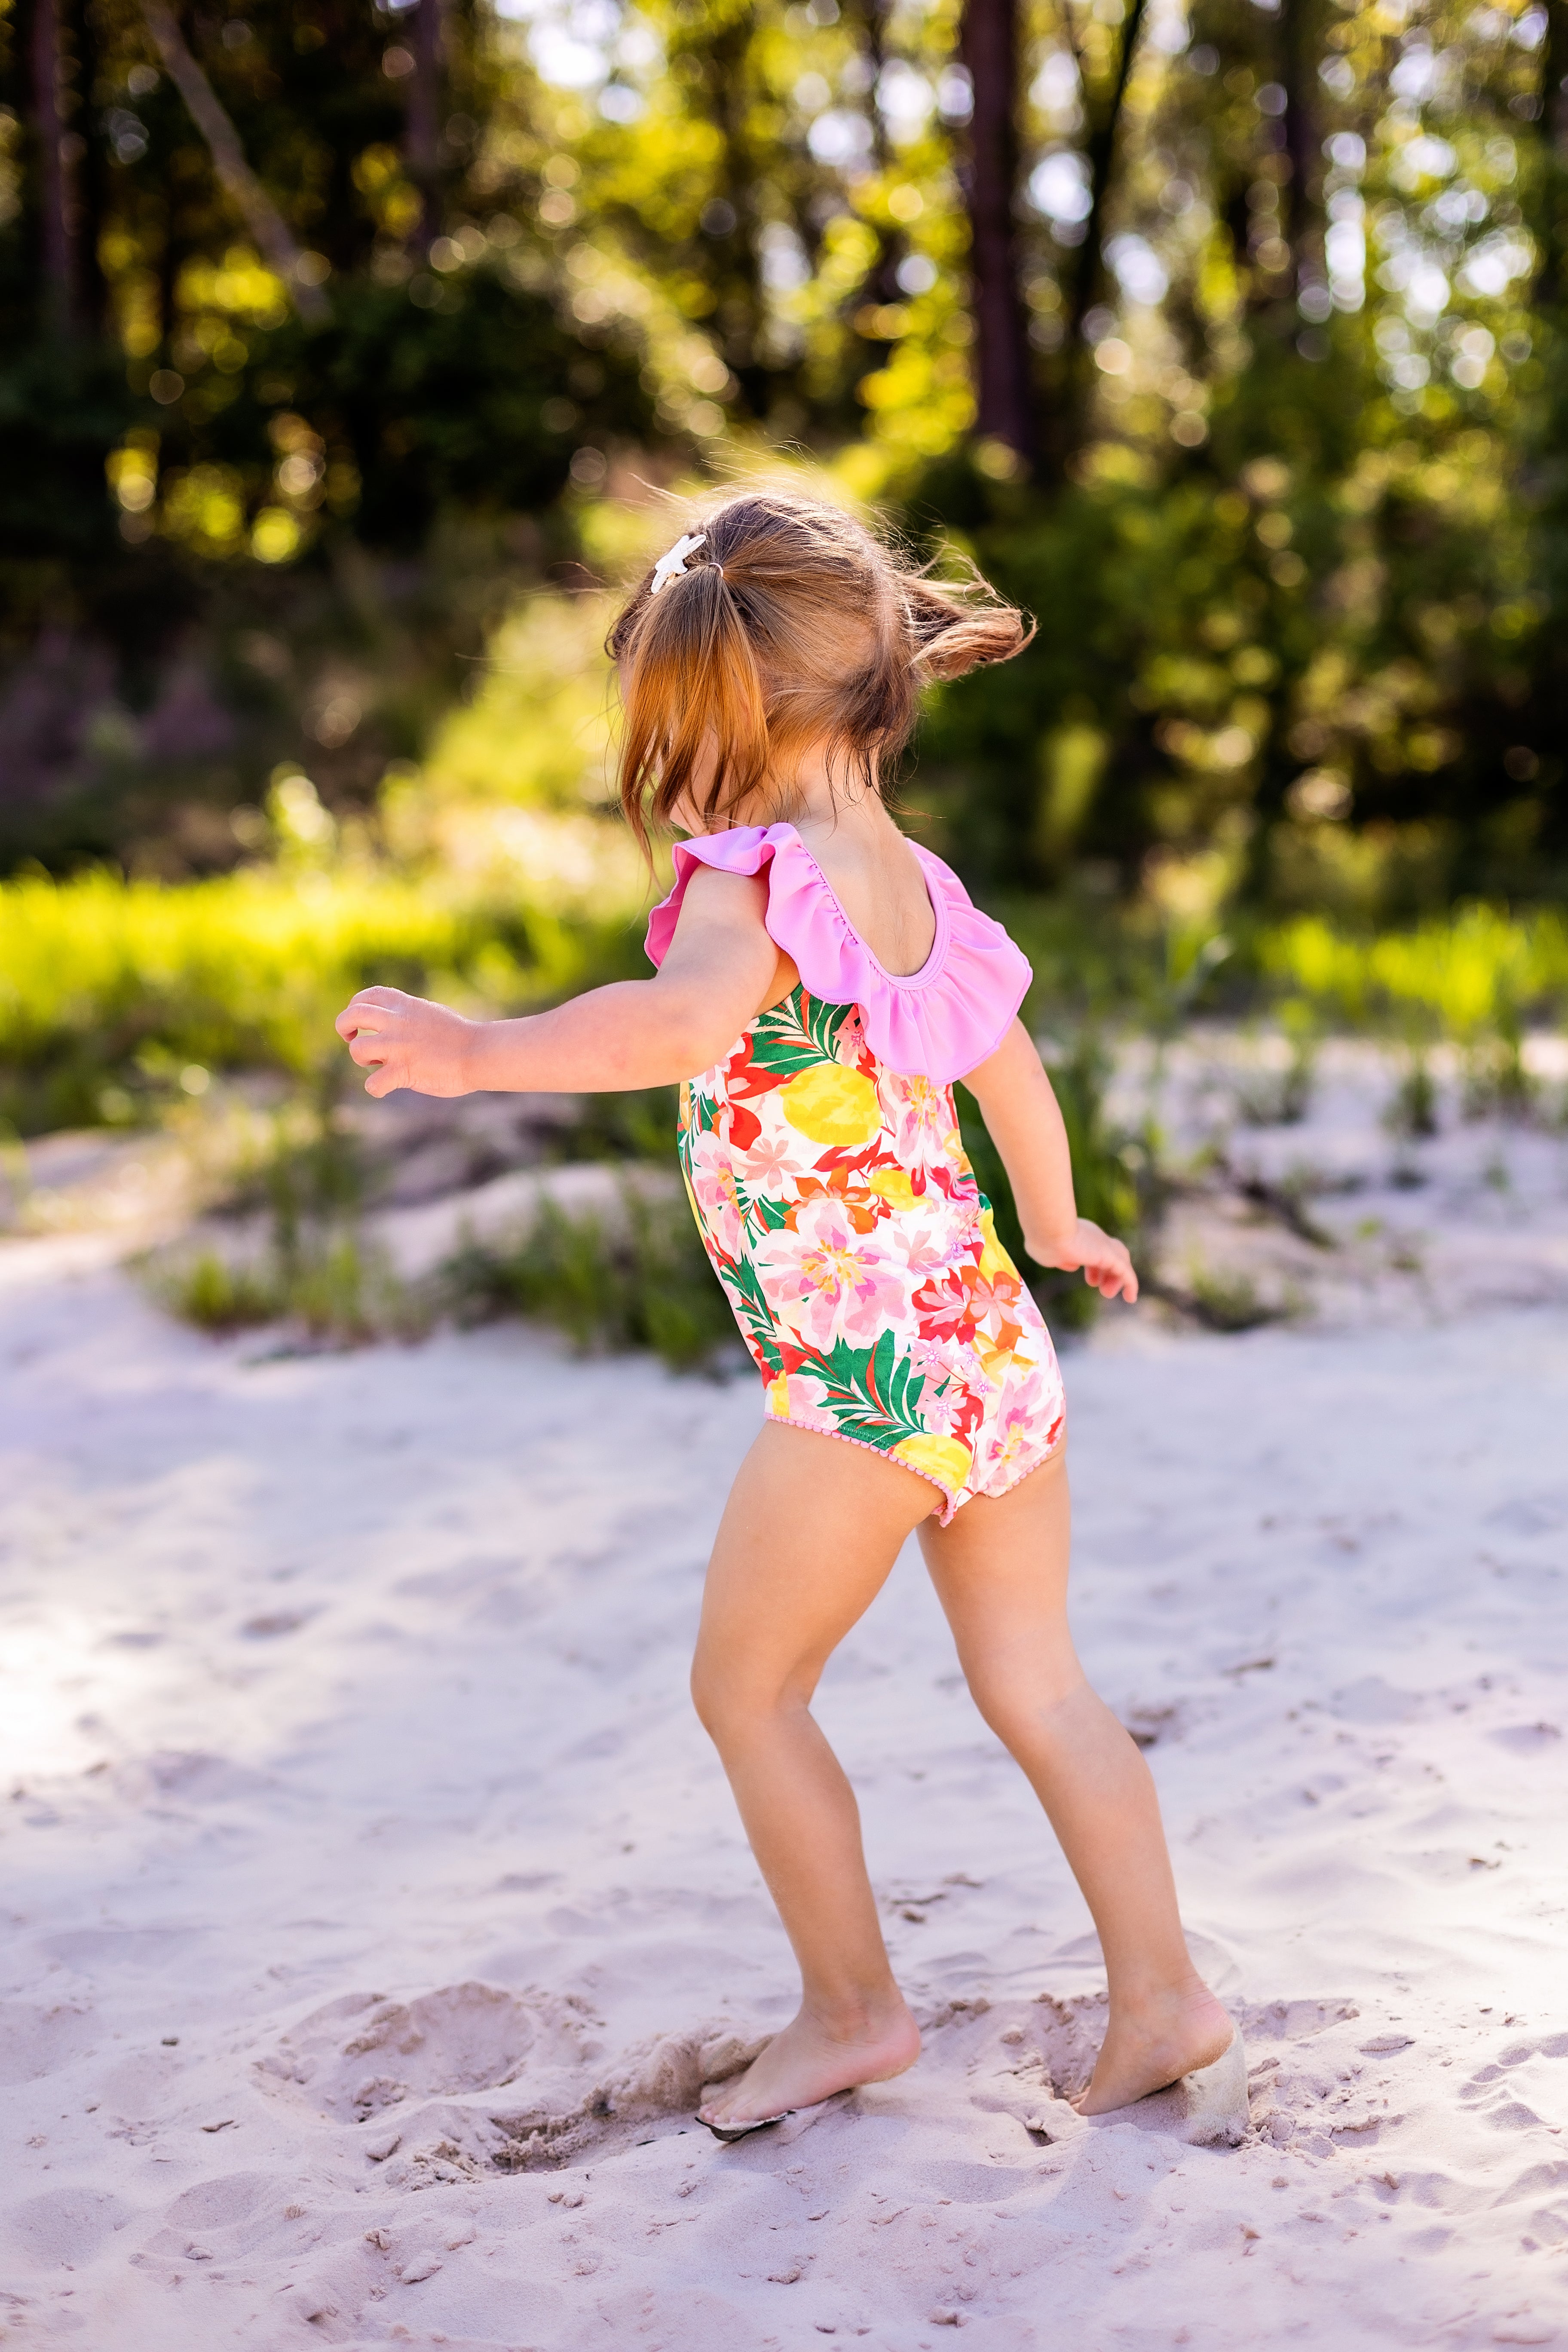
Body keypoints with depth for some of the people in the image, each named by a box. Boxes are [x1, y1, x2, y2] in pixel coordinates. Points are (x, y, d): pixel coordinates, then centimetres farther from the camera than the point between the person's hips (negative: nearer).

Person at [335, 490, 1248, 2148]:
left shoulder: (757, 879, -15)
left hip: (863, 1369, -8)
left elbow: (685, 1023, -38)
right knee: (1033, 1685, 16)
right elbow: (1009, 1065, 26)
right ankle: (1166, 2003, 20)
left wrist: (475, 1050, -48)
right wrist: (1054, 1225, 43)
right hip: (991, 1333, 8)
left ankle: (851, 2010, 21)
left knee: (745, 1688, 10)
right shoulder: (907, 877, 12)